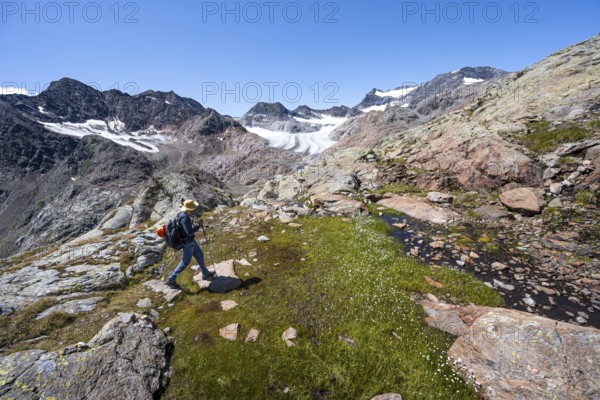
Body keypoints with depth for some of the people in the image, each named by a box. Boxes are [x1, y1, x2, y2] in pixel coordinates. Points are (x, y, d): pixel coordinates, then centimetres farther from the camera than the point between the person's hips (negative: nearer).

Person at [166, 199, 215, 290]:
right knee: (185, 262, 4)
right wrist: (199, 225, -21)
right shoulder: (184, 218, -31)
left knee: (200, 255, 19)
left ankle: (205, 274, 34)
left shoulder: (181, 214, -1)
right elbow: (189, 232, -29)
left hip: (191, 241, 10)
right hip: (188, 243, -10)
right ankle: (171, 280, 17)